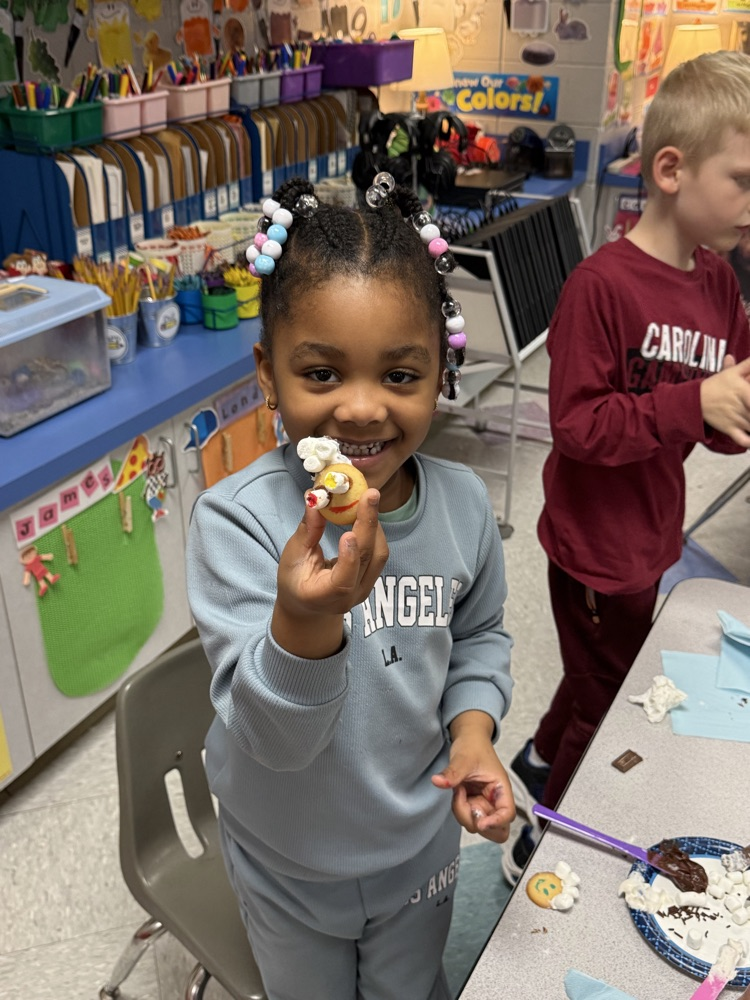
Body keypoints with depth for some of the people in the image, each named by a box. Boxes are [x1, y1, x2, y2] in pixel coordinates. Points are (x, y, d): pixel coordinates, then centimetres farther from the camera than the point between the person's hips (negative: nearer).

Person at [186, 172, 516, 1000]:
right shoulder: (235, 520, -29)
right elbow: (273, 738, -32)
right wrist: (304, 623, -51)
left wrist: (472, 727, -14)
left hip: (420, 844, 2)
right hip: (289, 866, -2)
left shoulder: (462, 505, -16)